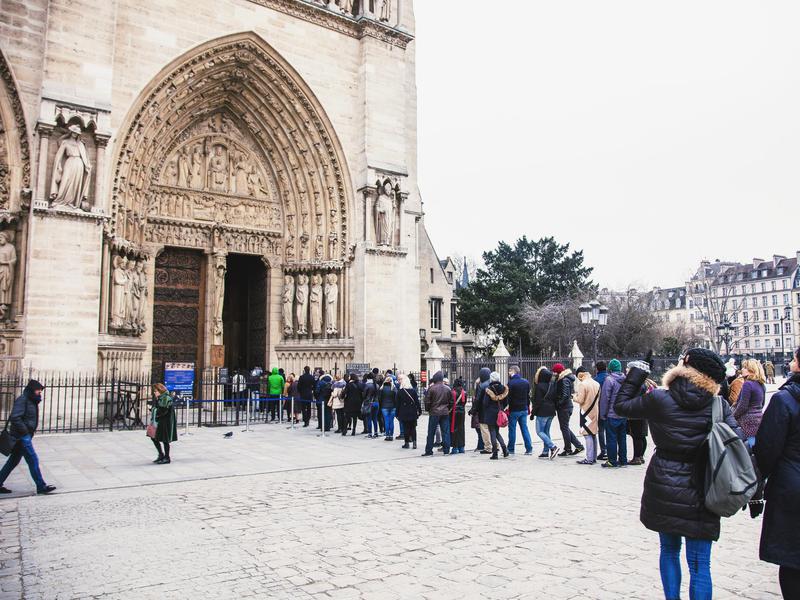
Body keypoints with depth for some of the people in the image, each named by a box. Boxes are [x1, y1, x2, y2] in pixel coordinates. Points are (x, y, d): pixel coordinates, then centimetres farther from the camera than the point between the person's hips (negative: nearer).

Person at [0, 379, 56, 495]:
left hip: (26, 436, 9)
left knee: (13, 461, 15)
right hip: (22, 437, -9)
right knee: (33, 460, -5)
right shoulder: (22, 400, -16)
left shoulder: (31, 401, 13)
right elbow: (15, 417, -24)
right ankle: (41, 487, 1)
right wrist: (24, 431, -19)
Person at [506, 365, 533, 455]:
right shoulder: (526, 382, 7)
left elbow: (508, 397, -15)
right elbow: (528, 396, 13)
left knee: (512, 429, 3)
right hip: (524, 409, 6)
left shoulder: (511, 383, -13)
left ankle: (511, 449, 9)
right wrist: (528, 407, 19)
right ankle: (529, 449, 5)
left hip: (514, 410, -6)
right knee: (524, 428, 9)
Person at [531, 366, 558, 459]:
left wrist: (533, 413, -6)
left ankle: (553, 447, -14)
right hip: (551, 412, 7)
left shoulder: (539, 386, -14)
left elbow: (537, 401, -13)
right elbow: (555, 399, 13)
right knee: (546, 431, 13)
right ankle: (546, 451, 12)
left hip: (542, 412, -7)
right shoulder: (552, 385, 8)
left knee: (540, 431, -1)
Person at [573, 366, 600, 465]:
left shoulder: (582, 384, -15)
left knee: (588, 435, -5)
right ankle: (594, 457, 21)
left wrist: (575, 397, 2)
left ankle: (589, 459, -5)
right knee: (593, 434, 14)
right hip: (595, 411, 7)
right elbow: (598, 398, 13)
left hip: (586, 412, -7)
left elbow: (580, 400, -17)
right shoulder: (596, 384, 7)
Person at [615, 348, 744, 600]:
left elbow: (620, 405, 4)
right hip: (700, 493, 0)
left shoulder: (659, 399, -8)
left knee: (669, 550, 20)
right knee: (699, 564, 6)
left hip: (663, 490, 0)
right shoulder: (718, 406, -4)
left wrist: (635, 375, 13)